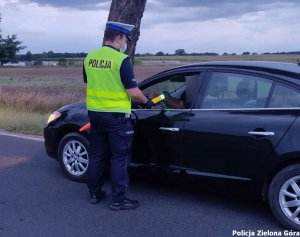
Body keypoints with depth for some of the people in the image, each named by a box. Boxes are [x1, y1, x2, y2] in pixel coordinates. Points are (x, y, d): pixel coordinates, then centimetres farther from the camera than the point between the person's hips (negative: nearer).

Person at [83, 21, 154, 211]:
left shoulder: (89, 57, 5)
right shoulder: (122, 60, -15)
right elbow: (133, 92, -16)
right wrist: (146, 101, 2)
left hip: (94, 113, 7)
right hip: (116, 116, -6)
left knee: (97, 155, 17)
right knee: (119, 158, 4)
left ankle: (94, 193, 27)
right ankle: (118, 200, 10)